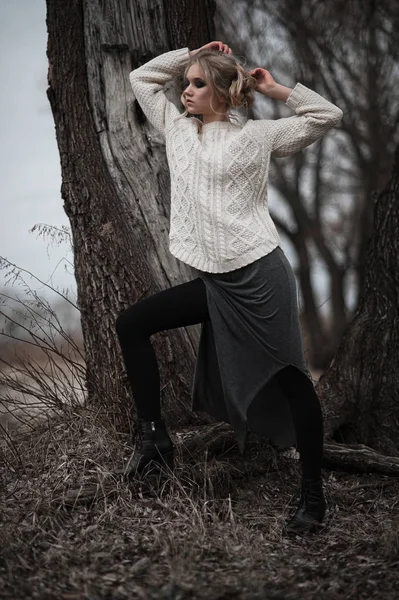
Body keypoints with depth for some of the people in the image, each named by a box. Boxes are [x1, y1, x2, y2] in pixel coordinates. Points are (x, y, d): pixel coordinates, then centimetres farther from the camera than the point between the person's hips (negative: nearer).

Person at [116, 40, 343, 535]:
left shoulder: (255, 135, -1)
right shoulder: (178, 128, 14)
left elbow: (327, 116, 2)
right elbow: (141, 78, 22)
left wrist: (277, 91, 1)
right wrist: (190, 53, 15)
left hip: (259, 275, -6)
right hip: (214, 282, 6)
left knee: (288, 379, -5)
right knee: (131, 324, 3)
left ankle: (313, 495, 4)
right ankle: (152, 435, 11)